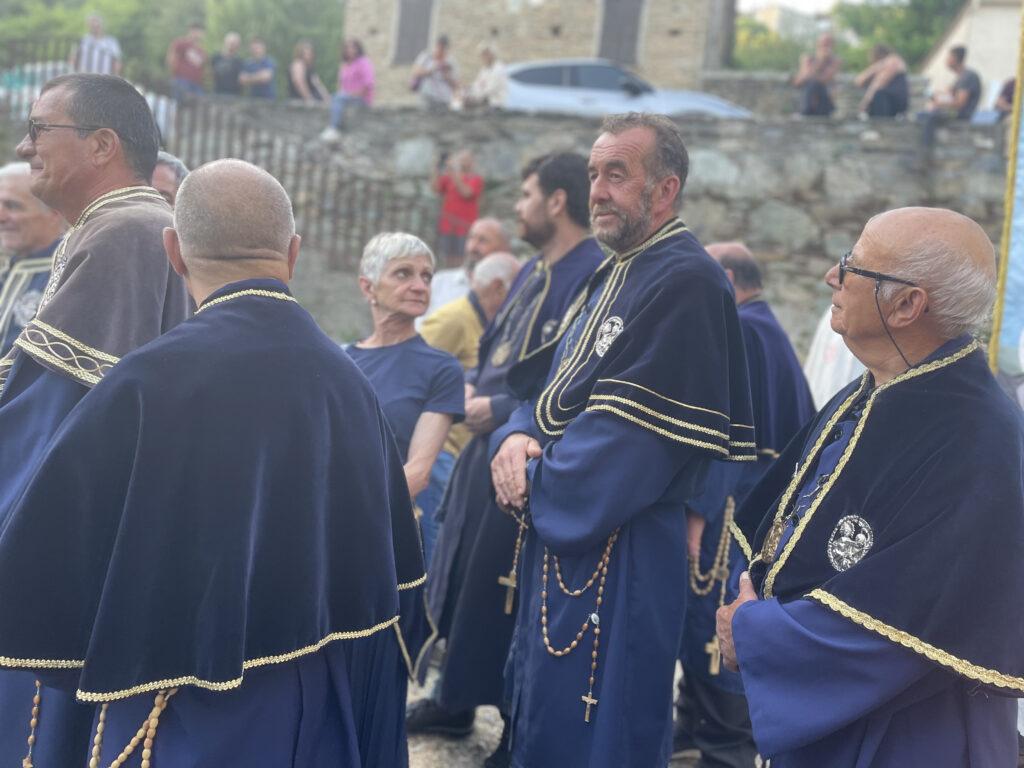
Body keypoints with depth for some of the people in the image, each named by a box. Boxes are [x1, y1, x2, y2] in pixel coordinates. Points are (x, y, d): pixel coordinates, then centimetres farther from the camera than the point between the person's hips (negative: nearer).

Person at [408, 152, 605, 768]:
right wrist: (473, 389, 2)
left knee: (506, 589, 0)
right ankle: (455, 702, 33)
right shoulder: (533, 272, 12)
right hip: (490, 445, 10)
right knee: (462, 569, 17)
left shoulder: (595, 276, -19)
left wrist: (499, 409, -18)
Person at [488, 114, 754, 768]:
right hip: (559, 544, 10)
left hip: (618, 563, -9)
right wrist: (516, 438, -6)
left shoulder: (687, 284, -17)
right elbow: (556, 393, 15)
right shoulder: (612, 276, 14)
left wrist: (534, 484, -11)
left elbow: (630, 437, -23)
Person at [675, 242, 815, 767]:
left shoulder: (739, 332, -15)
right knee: (701, 621, 18)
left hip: (731, 508, -10)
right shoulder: (765, 330, 17)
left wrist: (698, 509, -26)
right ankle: (695, 724, 29)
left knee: (716, 626, -3)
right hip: (750, 502, 10)